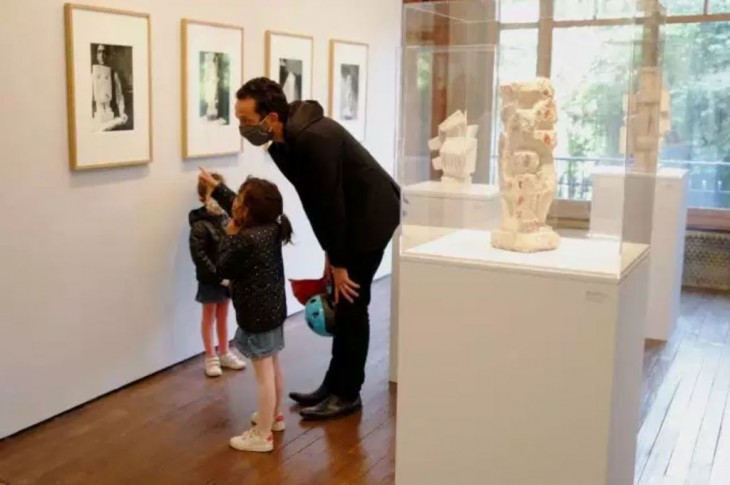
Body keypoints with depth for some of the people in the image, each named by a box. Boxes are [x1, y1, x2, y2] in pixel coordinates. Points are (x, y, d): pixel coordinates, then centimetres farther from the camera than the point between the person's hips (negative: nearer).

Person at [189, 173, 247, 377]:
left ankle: (224, 353, 32)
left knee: (223, 315, 18)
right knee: (209, 317, 10)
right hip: (210, 279, -5)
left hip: (227, 276, 5)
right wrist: (218, 275, -21)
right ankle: (211, 358, 22)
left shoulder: (227, 219, 0)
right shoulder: (200, 225, -18)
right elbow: (198, 255, -21)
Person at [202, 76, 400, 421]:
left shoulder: (315, 138, -31)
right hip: (348, 217, 9)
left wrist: (339, 263, -19)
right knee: (340, 305, 12)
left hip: (371, 214, -9)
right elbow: (316, 203, 6)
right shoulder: (282, 144, -2)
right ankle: (334, 385, 23)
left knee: (351, 306, -3)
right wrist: (330, 254, 8)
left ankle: (348, 394, 9)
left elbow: (331, 203, -27)